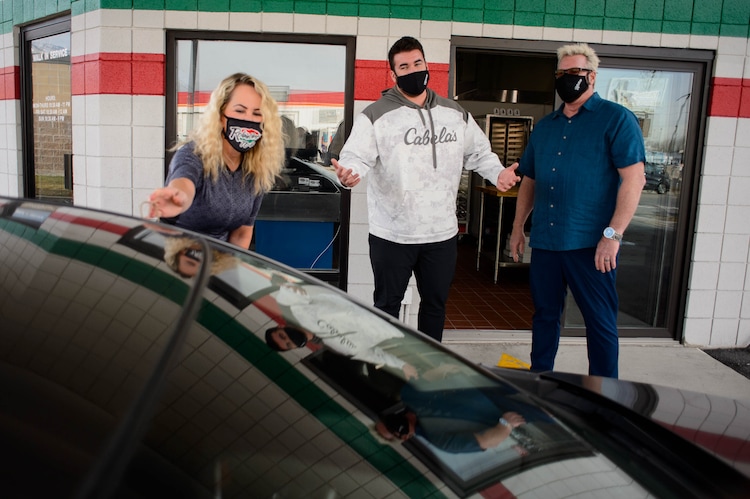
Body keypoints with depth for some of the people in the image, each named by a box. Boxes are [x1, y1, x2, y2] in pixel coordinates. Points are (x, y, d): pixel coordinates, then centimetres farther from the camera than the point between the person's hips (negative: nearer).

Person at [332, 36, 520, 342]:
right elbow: (356, 155, -15)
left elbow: (479, 152, 16)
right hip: (391, 235, -4)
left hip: (442, 233, 4)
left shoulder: (456, 114, 9)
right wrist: (348, 173, -38)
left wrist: (498, 173, -3)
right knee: (387, 304, 10)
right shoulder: (376, 115, -6)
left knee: (436, 304, 17)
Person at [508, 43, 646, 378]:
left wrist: (613, 234, -19)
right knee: (544, 314, 14)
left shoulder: (616, 119, -3)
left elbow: (634, 178, -12)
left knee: (600, 320, 2)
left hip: (590, 243, -5)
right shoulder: (544, 127, 16)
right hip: (544, 241, 6)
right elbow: (529, 180, 21)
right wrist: (518, 228, 15)